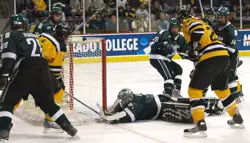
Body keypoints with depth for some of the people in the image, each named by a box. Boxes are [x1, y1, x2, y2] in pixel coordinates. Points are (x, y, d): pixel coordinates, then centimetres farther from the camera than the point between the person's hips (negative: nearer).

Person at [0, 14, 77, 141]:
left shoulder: (11, 35, 11)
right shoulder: (33, 36, 32)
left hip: (25, 70, -5)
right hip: (43, 70, 6)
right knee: (47, 102, 21)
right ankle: (67, 126, 17)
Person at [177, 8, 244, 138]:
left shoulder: (189, 22, 4)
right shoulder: (202, 23, 31)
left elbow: (198, 29, -19)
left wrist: (192, 47, -19)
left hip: (211, 58, -9)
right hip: (224, 55, 9)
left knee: (194, 90, -4)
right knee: (221, 89, 28)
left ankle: (200, 126, -13)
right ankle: (237, 119, 37)